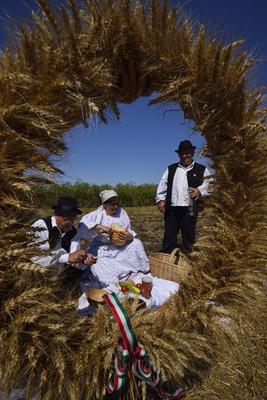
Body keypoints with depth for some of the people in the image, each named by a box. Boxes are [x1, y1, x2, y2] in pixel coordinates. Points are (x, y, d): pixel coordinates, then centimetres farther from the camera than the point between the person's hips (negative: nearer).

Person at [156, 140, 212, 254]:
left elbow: (208, 185, 1)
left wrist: (199, 191, -19)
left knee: (189, 238, 8)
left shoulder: (202, 169, 11)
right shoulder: (171, 169, 17)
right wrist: (161, 200, -1)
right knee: (169, 238, 7)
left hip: (189, 209, -1)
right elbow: (162, 185, 11)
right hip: (171, 208, 2)